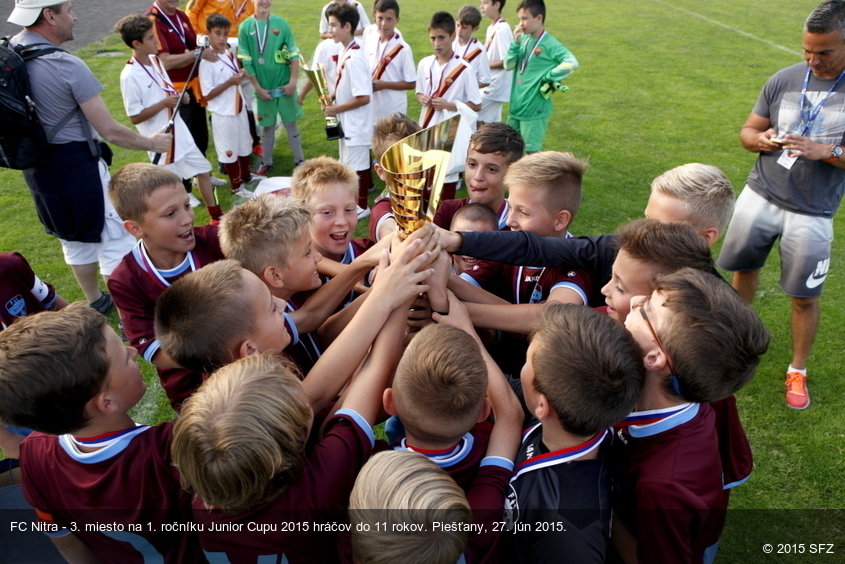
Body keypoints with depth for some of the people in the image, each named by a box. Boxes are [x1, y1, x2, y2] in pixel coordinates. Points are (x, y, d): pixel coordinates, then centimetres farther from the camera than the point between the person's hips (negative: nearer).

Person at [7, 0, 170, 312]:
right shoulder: (66, 65, -22)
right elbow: (110, 131, -20)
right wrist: (151, 143, -5)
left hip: (36, 166, 8)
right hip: (76, 165, -8)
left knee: (73, 238, 22)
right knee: (114, 239, 2)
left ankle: (96, 301, 40)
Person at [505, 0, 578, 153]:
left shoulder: (550, 44, -14)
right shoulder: (523, 39, 4)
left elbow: (572, 64, -25)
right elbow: (508, 65, 2)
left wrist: (547, 77, -19)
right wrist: (515, 42, -10)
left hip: (534, 108, -7)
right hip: (516, 105, 7)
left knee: (532, 151, 1)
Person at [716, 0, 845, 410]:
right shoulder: (784, 79, -1)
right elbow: (747, 130, 7)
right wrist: (761, 139, -15)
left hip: (811, 214, -2)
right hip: (759, 196, 3)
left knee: (804, 297, 5)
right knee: (744, 269, 16)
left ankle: (798, 372, 25)